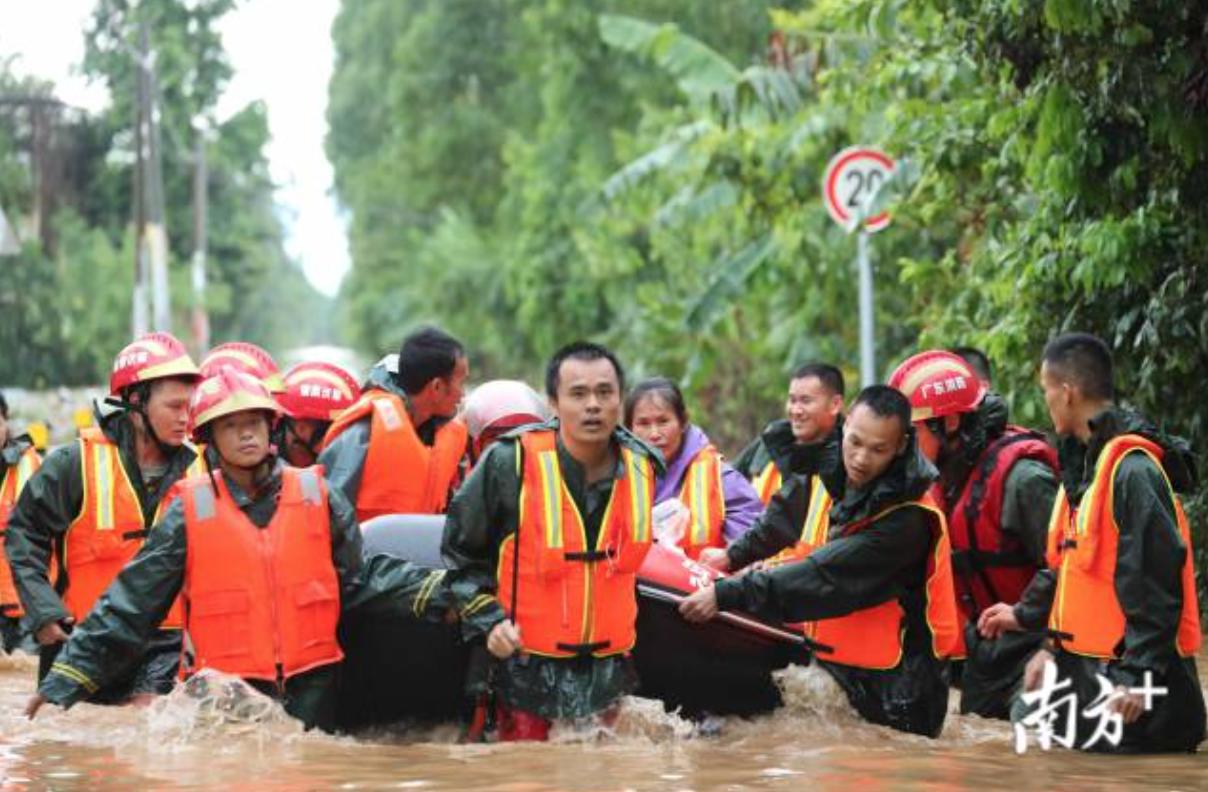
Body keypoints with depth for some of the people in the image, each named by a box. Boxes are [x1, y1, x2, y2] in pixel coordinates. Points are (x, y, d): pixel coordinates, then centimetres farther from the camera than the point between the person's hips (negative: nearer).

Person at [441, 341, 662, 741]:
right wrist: (486, 620, -9)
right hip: (527, 670, -4)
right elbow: (460, 551, 0)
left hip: (609, 673, 4)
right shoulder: (510, 463, -11)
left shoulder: (642, 468, 3)